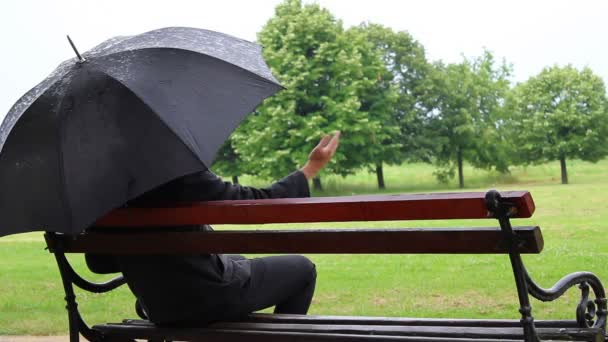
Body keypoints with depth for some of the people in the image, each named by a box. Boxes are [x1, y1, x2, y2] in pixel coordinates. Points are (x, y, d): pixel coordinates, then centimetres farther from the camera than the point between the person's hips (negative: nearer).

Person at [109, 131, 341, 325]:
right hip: (207, 299, -8)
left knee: (238, 261, 36)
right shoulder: (179, 174, -23)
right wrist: (311, 168, -3)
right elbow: (258, 202, -16)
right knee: (302, 269, 13)